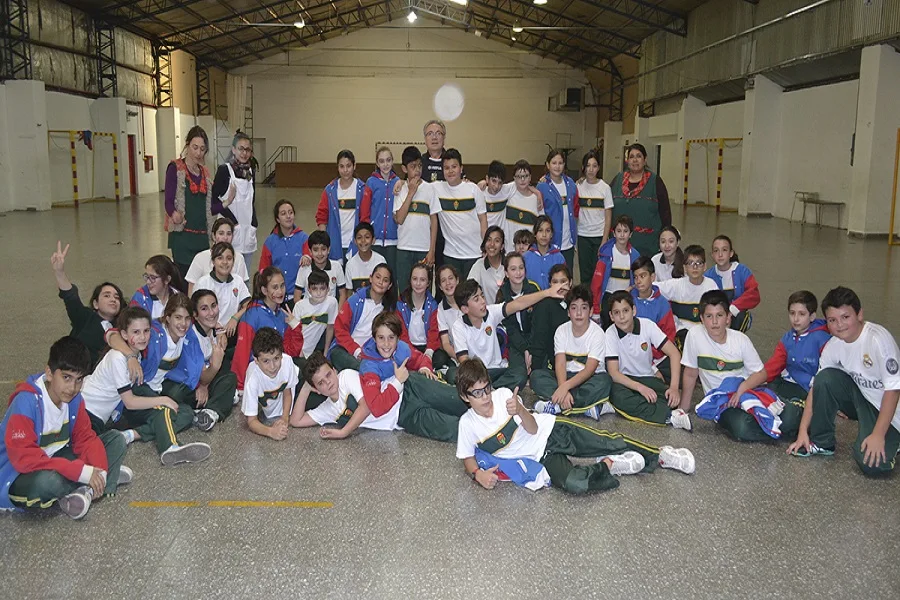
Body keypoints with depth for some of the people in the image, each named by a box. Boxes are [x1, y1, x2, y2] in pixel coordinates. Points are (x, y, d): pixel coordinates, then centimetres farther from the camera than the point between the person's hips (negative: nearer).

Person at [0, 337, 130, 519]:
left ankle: (84, 492, -18)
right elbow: (23, 458, -33)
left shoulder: (74, 398, -7)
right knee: (47, 481, -40)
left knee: (116, 439, -1)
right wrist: (81, 471, -35)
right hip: (20, 478, -7)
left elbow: (85, 438, -2)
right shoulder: (26, 402, -27)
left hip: (57, 460, 7)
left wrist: (99, 470, -21)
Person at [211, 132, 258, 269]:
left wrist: (254, 224, 10)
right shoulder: (224, 170, -6)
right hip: (231, 228, -5)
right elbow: (213, 199, -6)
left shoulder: (251, 170, 11)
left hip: (248, 228, 5)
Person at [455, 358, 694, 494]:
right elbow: (468, 458, 1)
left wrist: (519, 410, -32)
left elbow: (533, 428, -9)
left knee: (607, 442, -10)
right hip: (541, 456, -1)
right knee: (575, 484, -28)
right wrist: (477, 474, -23)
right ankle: (610, 465, -1)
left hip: (551, 429, 1)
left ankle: (660, 456, 11)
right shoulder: (467, 423, -11)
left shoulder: (503, 394, -11)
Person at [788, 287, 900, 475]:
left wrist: (878, 434, -25)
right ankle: (822, 443, -4)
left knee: (872, 464, -27)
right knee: (826, 379, -21)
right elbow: (817, 387, -5)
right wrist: (803, 431, -9)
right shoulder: (833, 346, -9)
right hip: (862, 400, 6)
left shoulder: (878, 339, -26)